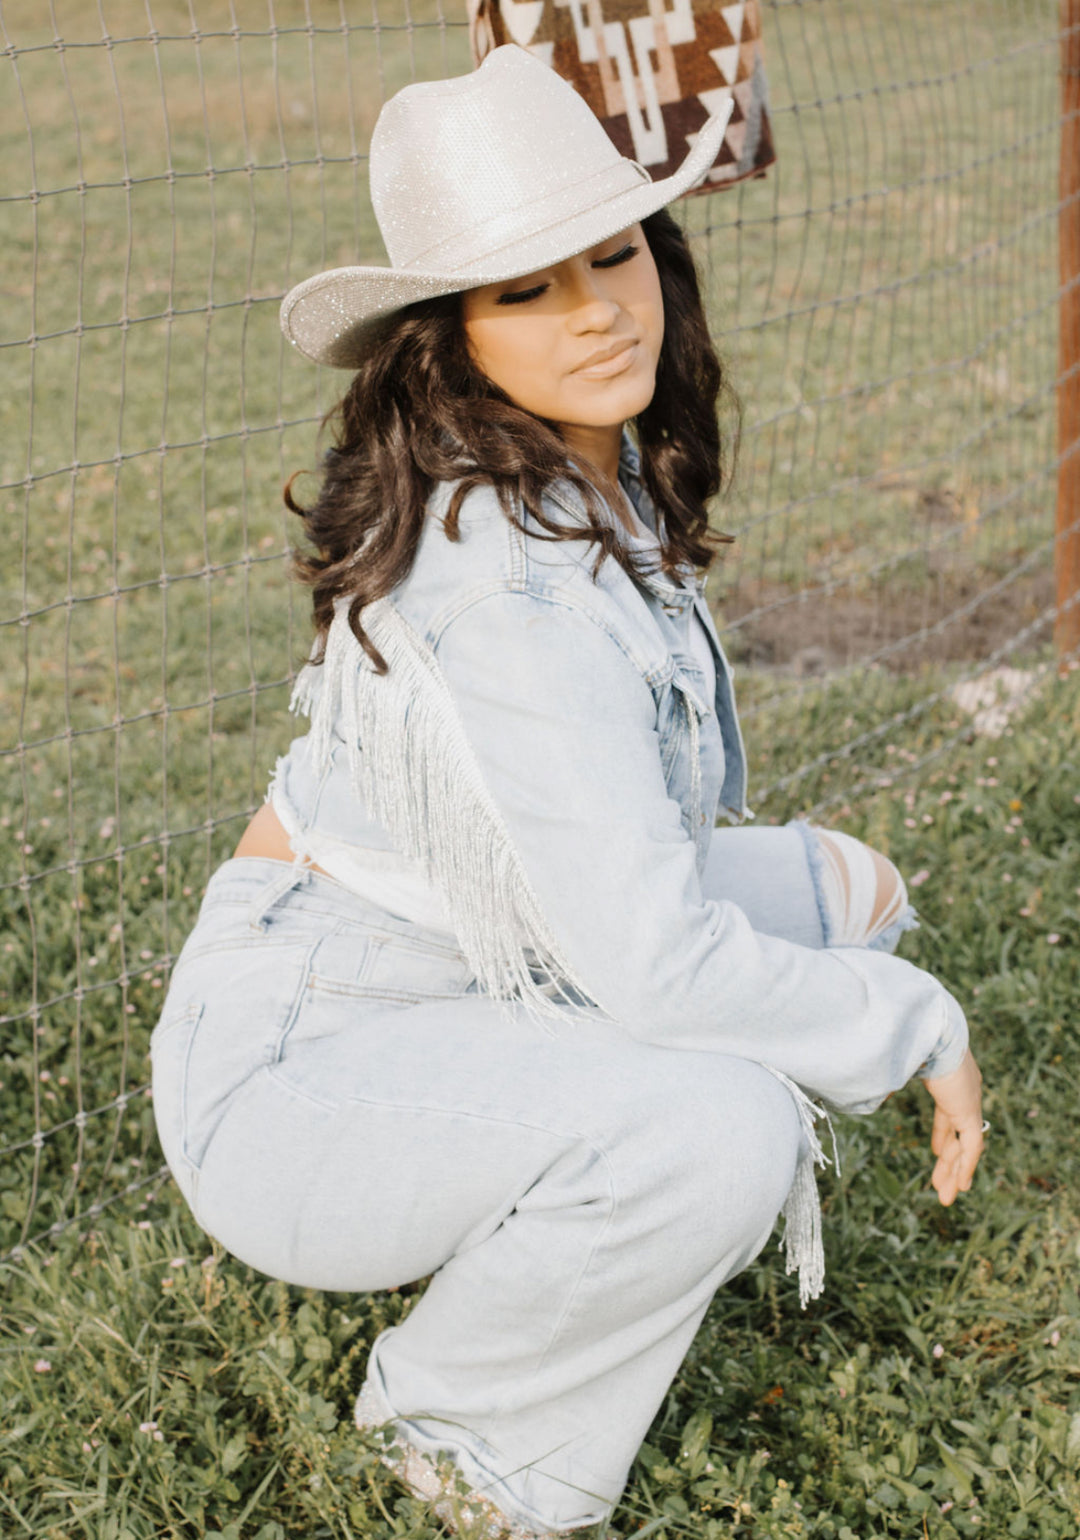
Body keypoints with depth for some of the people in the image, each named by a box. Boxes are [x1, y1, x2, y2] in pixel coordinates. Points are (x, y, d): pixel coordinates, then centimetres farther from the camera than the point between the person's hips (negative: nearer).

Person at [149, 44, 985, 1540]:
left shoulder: (601, 479, 1)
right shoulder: (506, 579, -29)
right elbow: (657, 968, -32)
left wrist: (836, 900, 9)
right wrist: (924, 1027, -17)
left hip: (465, 981, 9)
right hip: (290, 1079, -9)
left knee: (838, 889, 6)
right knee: (721, 1128, -31)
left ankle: (531, 1228, 12)